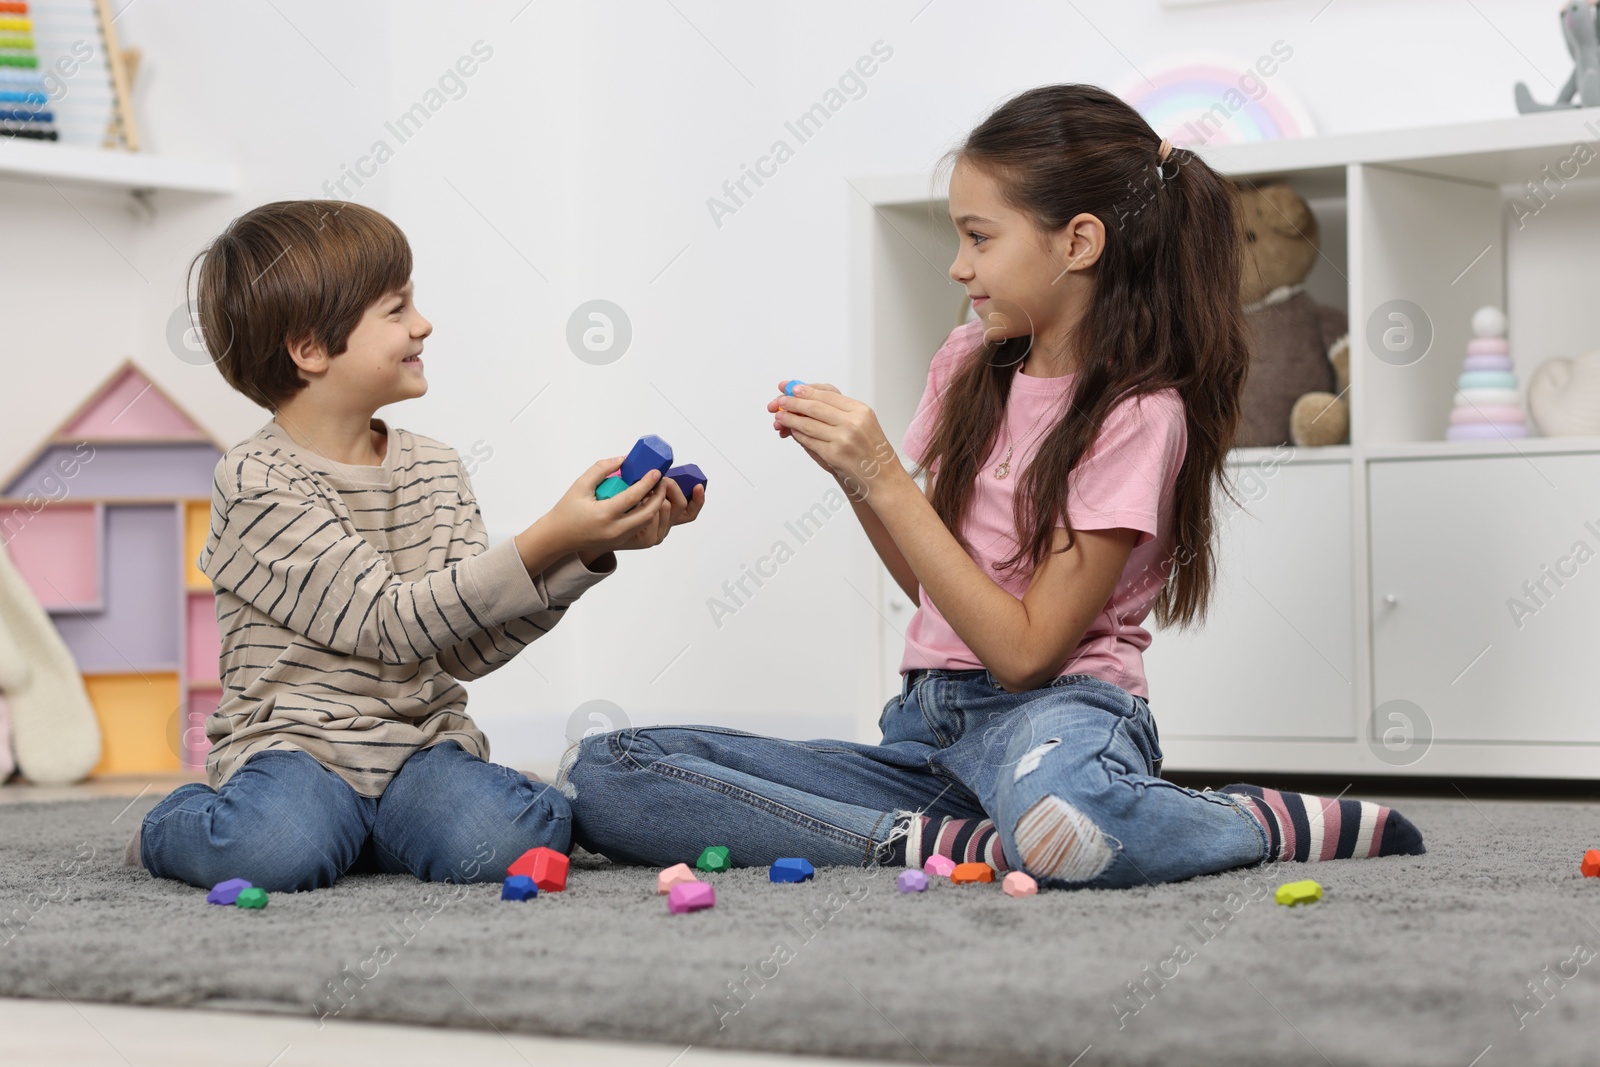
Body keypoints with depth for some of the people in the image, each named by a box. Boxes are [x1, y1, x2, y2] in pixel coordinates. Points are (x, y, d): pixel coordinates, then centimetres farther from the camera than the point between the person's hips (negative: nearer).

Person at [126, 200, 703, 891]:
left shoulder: (436, 471, 10)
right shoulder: (257, 484, -12)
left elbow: (466, 648, 4)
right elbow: (393, 622, -19)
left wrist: (589, 553, -8)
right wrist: (546, 543, -25)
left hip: (421, 745, 5)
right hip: (293, 747, -5)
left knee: (501, 842, -26)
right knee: (277, 852, -36)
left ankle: (364, 826, 7)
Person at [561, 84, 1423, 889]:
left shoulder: (1139, 413, -10)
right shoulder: (970, 366, 12)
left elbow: (1026, 649, -14)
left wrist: (884, 481, -16)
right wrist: (850, 473, 1)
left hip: (1051, 707, -7)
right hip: (930, 718, 7)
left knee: (1059, 823, -48)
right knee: (597, 776, -13)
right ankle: (952, 841, -21)